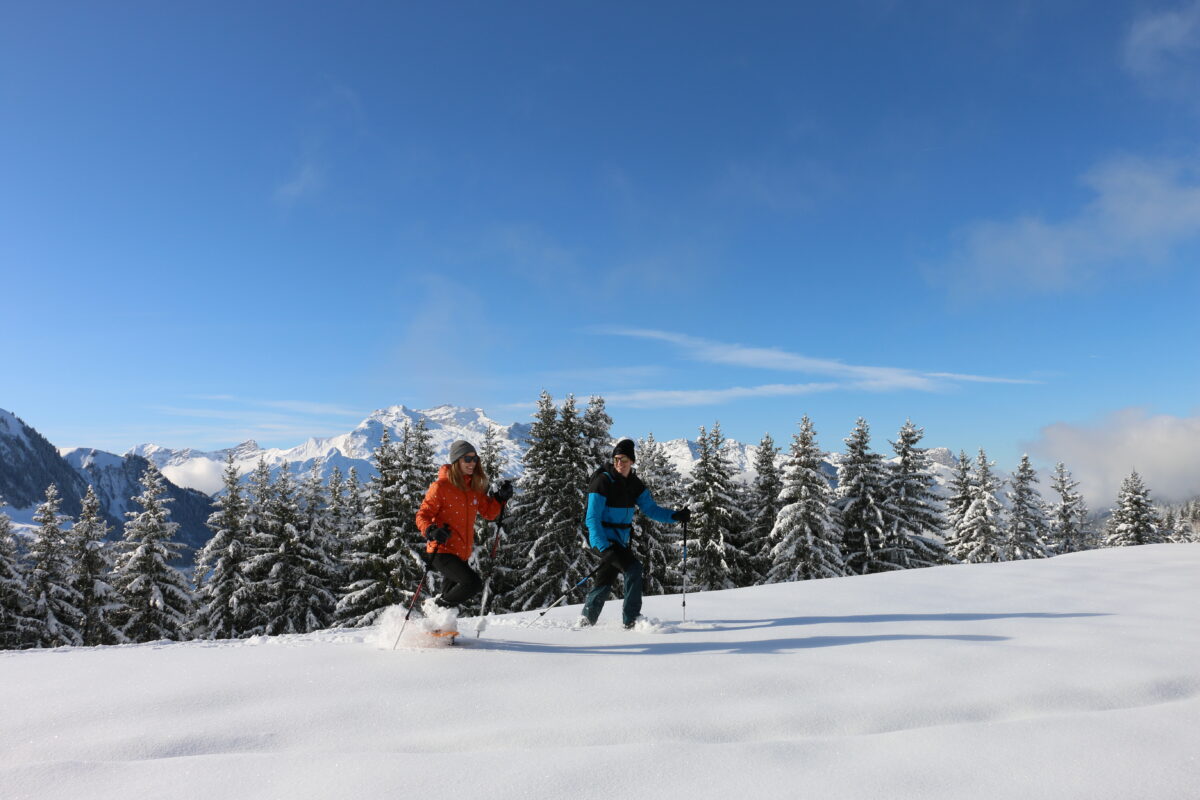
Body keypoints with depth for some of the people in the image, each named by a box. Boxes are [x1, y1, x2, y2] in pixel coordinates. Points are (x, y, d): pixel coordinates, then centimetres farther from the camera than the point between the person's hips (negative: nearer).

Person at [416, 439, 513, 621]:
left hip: (462, 554, 8)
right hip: (442, 551, -7)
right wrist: (432, 531, -30)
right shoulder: (441, 486, -11)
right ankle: (435, 606, -4)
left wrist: (501, 497, -2)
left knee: (452, 595, 20)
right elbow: (422, 516, -10)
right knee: (473, 582, -23)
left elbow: (489, 513, 15)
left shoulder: (475, 488, 8)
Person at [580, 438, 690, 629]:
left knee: (605, 582, 14)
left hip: (621, 540, 7)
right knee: (633, 568, -20)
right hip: (604, 539, -7)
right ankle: (631, 618, -12)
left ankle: (586, 621, 30)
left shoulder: (634, 484, 5)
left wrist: (675, 516, -13)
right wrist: (604, 548, -29)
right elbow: (592, 518, -20)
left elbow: (650, 508, 4)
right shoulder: (603, 481, -17)